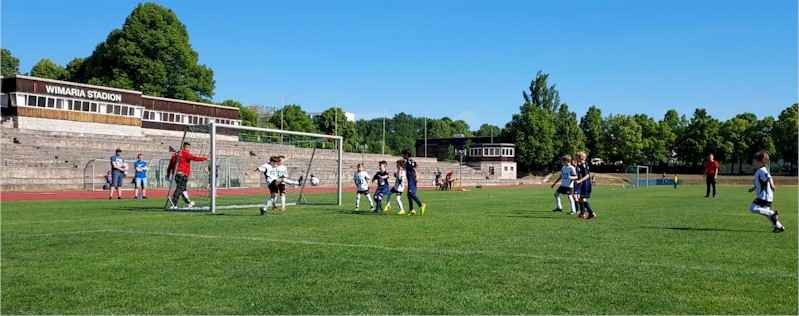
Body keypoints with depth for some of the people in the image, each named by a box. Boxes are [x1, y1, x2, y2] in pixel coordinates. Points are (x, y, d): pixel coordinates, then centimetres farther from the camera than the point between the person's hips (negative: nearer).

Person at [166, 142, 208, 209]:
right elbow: (194, 158, -13)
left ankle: (188, 203, 28)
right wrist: (204, 158, -11)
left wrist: (168, 175, 23)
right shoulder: (185, 153, -2)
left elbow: (170, 165, 20)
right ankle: (173, 205, -15)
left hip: (175, 173, 8)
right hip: (182, 174, -8)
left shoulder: (175, 154, 20)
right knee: (179, 189, -9)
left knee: (182, 189, 17)